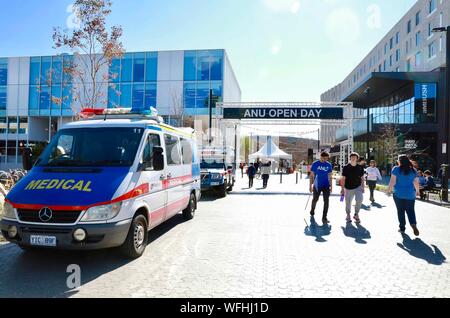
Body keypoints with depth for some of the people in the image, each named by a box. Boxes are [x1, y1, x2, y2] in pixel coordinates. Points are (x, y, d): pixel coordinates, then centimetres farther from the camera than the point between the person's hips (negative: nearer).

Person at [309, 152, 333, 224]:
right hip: (317, 186, -1)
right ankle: (312, 212, 41)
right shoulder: (315, 164, -5)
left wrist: (331, 186, 7)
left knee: (326, 201, -6)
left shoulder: (329, 165, 2)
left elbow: (330, 177, 9)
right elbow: (312, 176, -1)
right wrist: (310, 186, -3)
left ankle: (324, 218, 0)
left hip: (326, 186, 1)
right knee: (315, 200, 13)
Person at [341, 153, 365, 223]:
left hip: (358, 187, 1)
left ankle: (356, 214, 3)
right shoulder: (346, 167, -4)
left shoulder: (360, 167, 1)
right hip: (348, 188, 0)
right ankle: (348, 215, 28)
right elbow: (343, 179, -2)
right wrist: (342, 188, -4)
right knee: (348, 202, 6)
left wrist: (362, 187, 1)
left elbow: (362, 178, 8)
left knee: (359, 200, -18)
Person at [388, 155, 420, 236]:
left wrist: (390, 190, 0)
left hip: (399, 194, -2)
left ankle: (402, 228, 11)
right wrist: (417, 191, 24)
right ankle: (413, 224, -14)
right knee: (410, 210, 10)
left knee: (400, 211, 7)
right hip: (410, 194, 2)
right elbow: (416, 183, 8)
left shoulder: (396, 169, -7)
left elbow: (392, 181, -10)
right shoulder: (413, 170, 4)